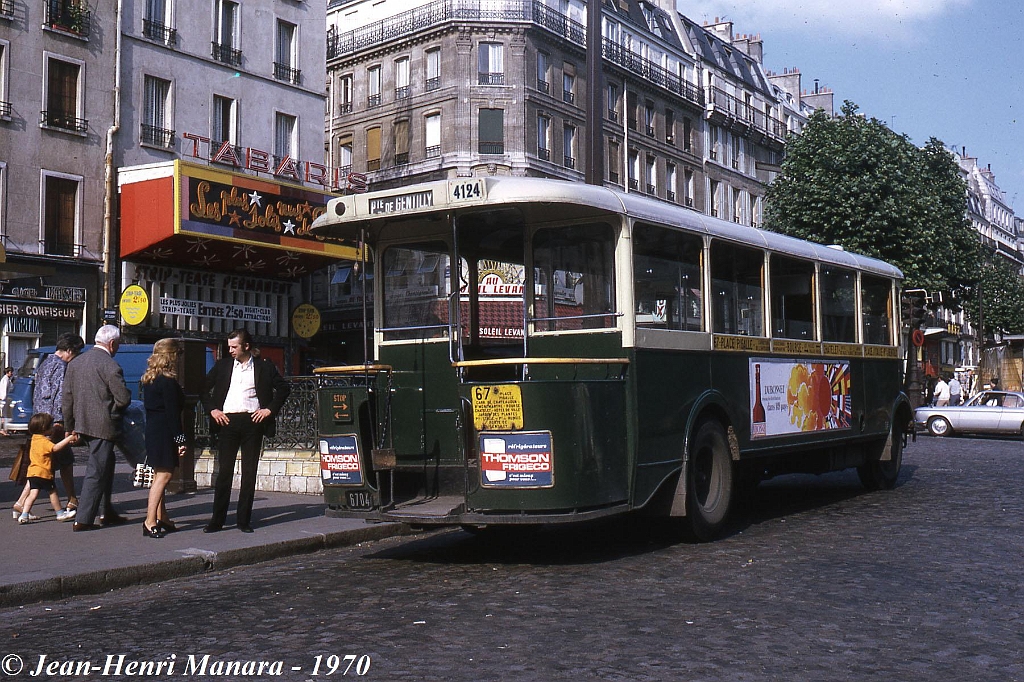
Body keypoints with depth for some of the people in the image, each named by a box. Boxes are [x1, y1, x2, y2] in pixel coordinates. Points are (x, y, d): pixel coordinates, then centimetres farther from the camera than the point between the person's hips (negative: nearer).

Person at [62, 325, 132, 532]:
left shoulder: (75, 363, 9)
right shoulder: (110, 365, -15)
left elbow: (67, 399, 13)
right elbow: (124, 398, -16)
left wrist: (69, 427, 19)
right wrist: (114, 408, 7)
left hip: (82, 424, 8)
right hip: (103, 426, -8)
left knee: (106, 466, 20)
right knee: (96, 471, -2)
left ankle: (108, 513, 27)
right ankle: (83, 520, -1)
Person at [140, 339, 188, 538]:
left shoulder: (148, 380, 12)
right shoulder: (168, 382, -15)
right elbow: (173, 413, -17)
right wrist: (180, 439, -14)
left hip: (152, 431, 10)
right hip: (164, 434, -10)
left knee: (159, 475, 15)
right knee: (164, 475, -8)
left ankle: (162, 519, 23)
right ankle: (150, 522, -11)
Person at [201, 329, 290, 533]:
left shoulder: (264, 367, 6)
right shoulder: (222, 365, 11)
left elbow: (283, 388, 10)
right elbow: (205, 389, 15)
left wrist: (270, 409, 1)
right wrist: (211, 410, 3)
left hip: (253, 421, -1)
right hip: (227, 421, 1)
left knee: (249, 472, 3)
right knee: (224, 470, -1)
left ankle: (244, 520, 10)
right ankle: (217, 520, 6)